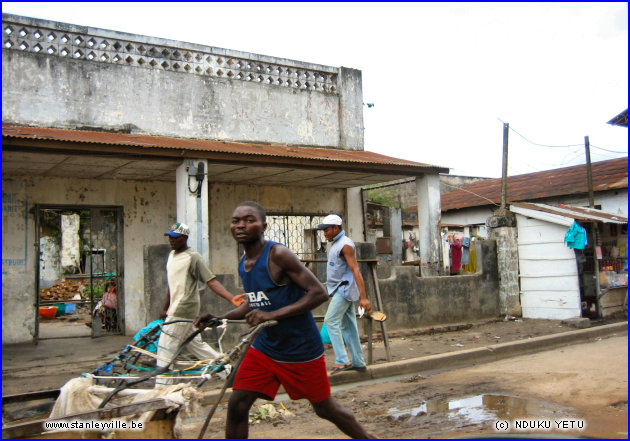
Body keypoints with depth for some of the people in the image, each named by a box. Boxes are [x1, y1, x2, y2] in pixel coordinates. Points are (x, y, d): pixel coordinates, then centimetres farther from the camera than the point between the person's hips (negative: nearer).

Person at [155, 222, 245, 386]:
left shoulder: (193, 257, -14)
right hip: (175, 309, 9)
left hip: (183, 311, -9)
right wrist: (165, 308, 25)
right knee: (195, 344, 16)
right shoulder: (172, 255, 13)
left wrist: (231, 298, -32)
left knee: (165, 349, -7)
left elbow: (211, 280, -20)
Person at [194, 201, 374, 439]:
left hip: (301, 349, -7)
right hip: (265, 347, 7)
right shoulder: (243, 265, 4)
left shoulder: (278, 255, -19)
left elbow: (318, 292, -23)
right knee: (237, 405, -1)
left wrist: (273, 314, -30)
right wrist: (216, 319, 7)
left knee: (325, 408, 8)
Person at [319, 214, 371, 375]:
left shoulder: (345, 245, -15)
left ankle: (342, 361, -13)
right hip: (341, 289, 10)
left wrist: (363, 297, -27)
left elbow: (355, 270, -22)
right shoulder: (336, 244, 15)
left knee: (331, 321, -13)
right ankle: (358, 363, 14)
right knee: (348, 326, 10)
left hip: (345, 288, -10)